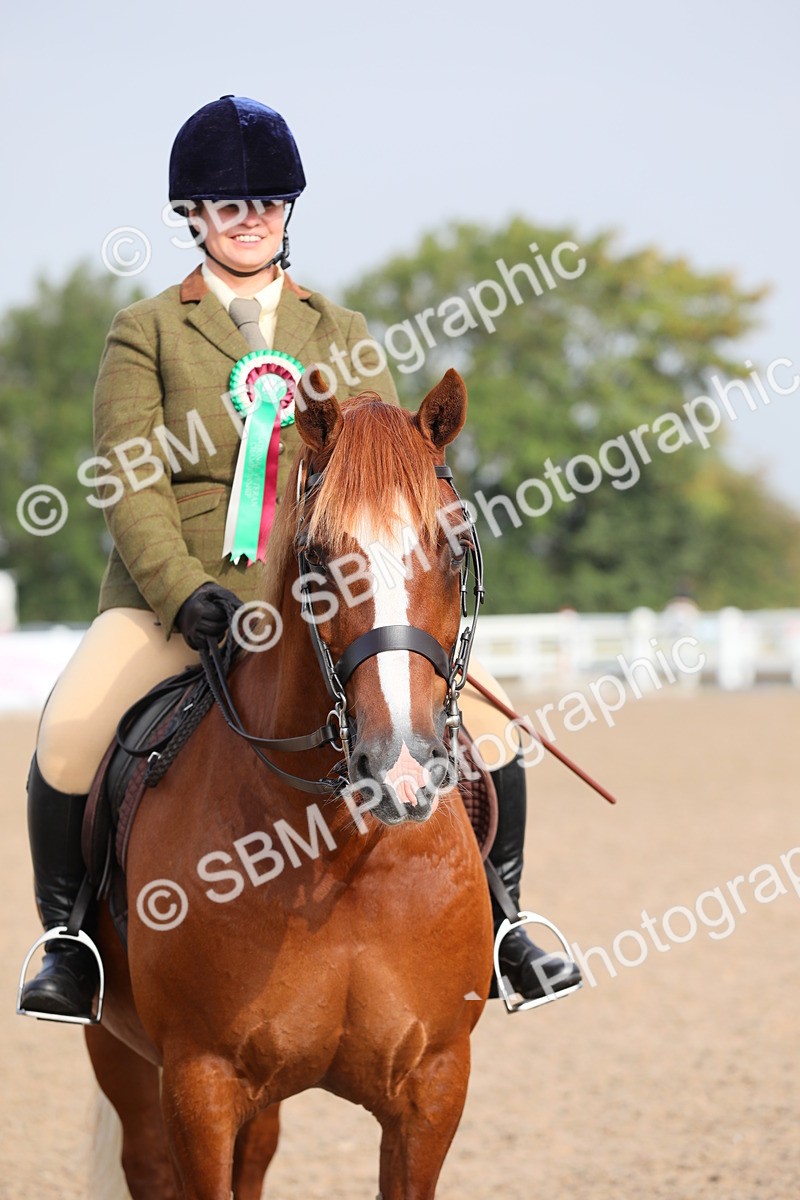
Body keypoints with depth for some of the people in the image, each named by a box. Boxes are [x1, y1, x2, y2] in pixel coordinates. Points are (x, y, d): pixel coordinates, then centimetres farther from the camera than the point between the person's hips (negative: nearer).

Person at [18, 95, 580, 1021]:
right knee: (68, 734, -28)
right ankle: (68, 943, -8)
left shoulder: (342, 338, 16)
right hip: (173, 598, -3)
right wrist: (183, 590, -19)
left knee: (483, 718, -11)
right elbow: (128, 485, -3)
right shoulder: (145, 334, 7)